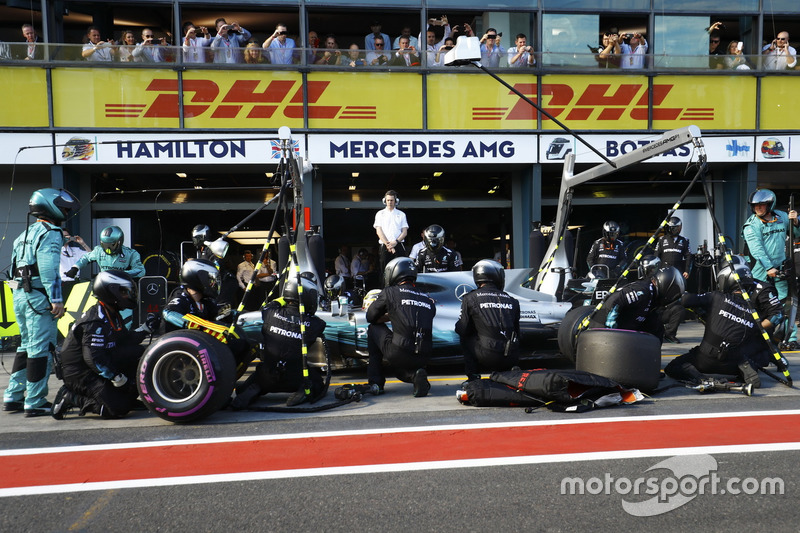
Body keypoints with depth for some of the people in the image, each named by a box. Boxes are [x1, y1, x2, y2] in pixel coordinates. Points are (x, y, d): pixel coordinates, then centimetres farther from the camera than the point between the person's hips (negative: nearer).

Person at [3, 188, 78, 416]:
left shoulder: (25, 234, 21)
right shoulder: (50, 233, -10)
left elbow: (14, 267, 21)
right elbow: (48, 268, -20)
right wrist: (56, 299, -21)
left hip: (19, 295, 10)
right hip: (38, 297, -10)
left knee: (27, 346, 18)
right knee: (41, 349, -5)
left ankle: (13, 397, 22)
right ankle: (35, 402, -1)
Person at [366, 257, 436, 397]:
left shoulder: (389, 292, 4)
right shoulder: (428, 299, 16)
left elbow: (370, 317, 14)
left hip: (400, 353, -5)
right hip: (423, 358, 5)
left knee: (374, 328, 22)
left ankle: (376, 383, 19)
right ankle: (415, 374, 2)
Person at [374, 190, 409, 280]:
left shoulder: (401, 214, 14)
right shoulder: (380, 214, 12)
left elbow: (405, 232, 7)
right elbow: (379, 231, 2)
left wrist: (395, 242, -10)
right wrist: (388, 245, -10)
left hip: (398, 245, 0)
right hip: (385, 246, 0)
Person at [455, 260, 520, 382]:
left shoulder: (470, 298, 3)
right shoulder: (512, 300, 12)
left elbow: (462, 330, 8)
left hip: (488, 356, -4)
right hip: (512, 359, 4)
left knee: (466, 339, 21)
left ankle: (473, 378, 14)